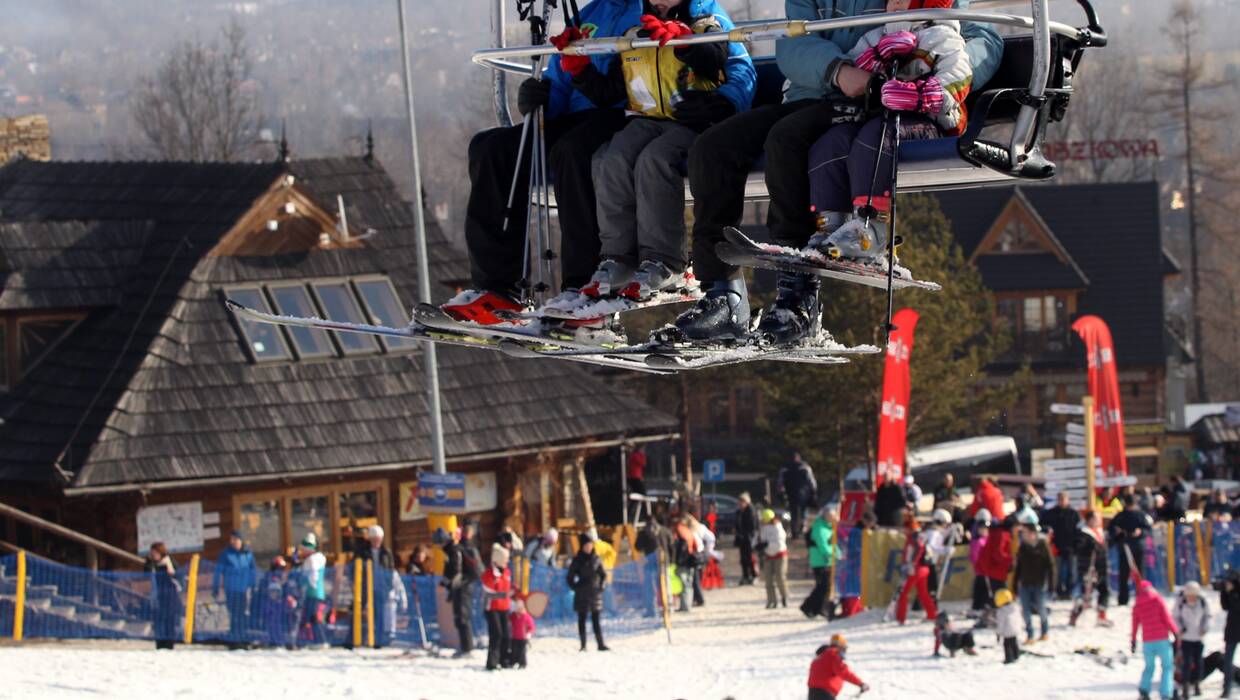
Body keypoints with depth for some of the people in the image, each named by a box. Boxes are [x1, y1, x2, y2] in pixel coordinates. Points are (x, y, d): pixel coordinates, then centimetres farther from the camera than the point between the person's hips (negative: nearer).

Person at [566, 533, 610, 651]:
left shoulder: (596, 559, 4)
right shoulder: (577, 561, 0)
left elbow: (604, 574, 13)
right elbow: (570, 577, 4)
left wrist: (601, 586, 2)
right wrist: (575, 587, -5)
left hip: (595, 593, 1)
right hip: (582, 594, -1)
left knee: (596, 619, 0)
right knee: (582, 619, 3)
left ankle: (600, 644, -2)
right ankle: (583, 645, 6)